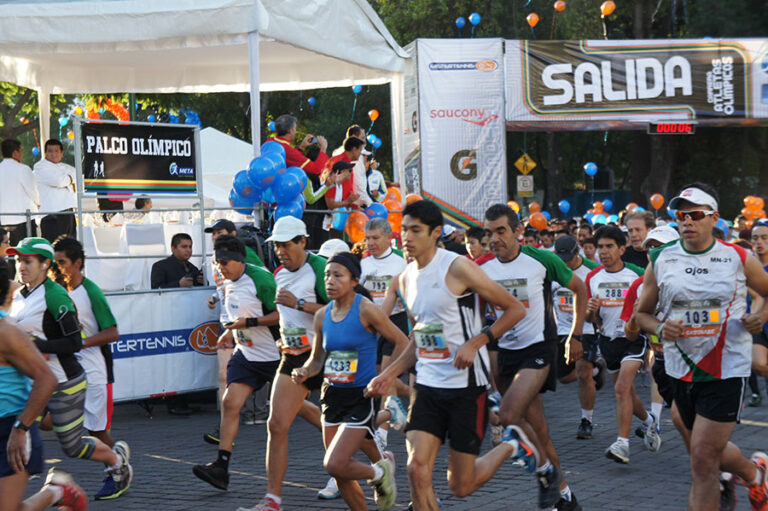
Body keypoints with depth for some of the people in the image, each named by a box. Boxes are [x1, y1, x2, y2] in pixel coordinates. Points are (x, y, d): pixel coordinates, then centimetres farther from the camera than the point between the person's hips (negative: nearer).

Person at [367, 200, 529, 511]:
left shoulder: (457, 268, -12)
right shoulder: (407, 278, 10)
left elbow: (515, 310, -9)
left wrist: (475, 343, -18)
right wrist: (389, 375, 12)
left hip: (466, 384, -6)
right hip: (428, 386, 6)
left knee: (461, 485, 0)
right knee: (417, 470, -11)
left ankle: (511, 445, 28)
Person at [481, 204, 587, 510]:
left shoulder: (541, 260, -8)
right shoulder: (484, 270, 3)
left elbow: (579, 290, 5)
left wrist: (575, 336, 5)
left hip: (538, 347, -5)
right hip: (505, 352, 5)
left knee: (508, 415, -24)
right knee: (537, 429, 7)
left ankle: (544, 468, -1)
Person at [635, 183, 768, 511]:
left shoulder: (739, 259, -3)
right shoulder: (661, 260, 2)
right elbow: (641, 314, 10)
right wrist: (659, 327, -12)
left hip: (726, 369, -4)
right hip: (681, 369, 4)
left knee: (703, 459, -11)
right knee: (700, 451, 18)